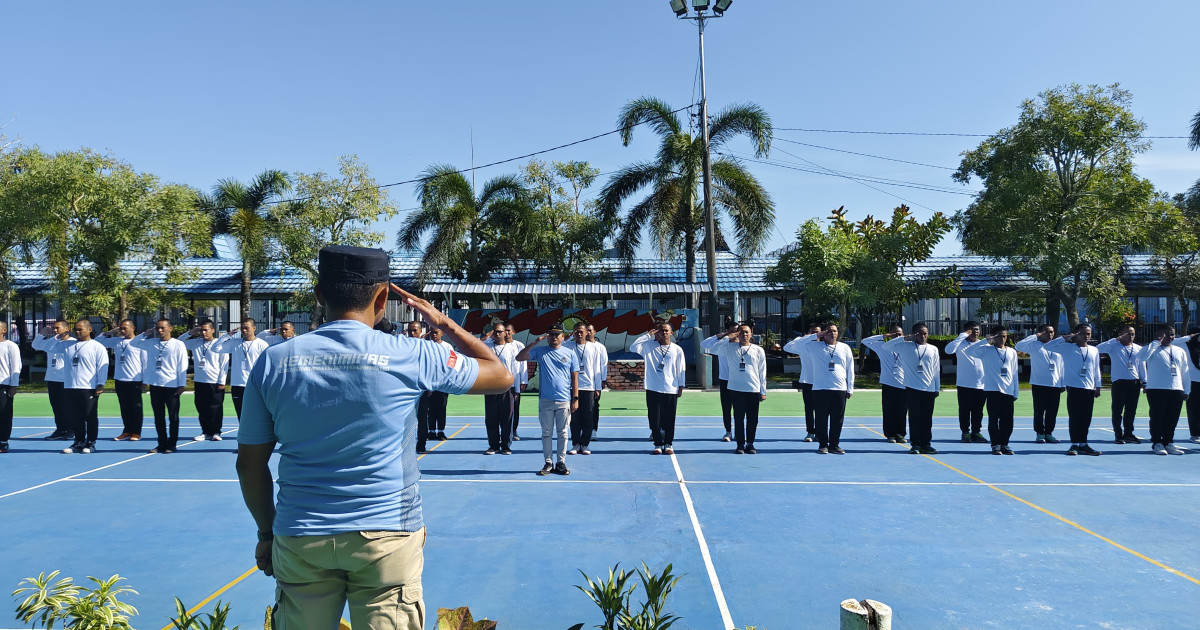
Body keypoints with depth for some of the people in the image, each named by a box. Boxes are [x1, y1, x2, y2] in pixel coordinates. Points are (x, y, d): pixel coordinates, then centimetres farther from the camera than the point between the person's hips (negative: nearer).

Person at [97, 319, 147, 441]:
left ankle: (136, 433, 8)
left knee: (135, 407, 1)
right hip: (120, 379, 5)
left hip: (135, 380, -5)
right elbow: (98, 340, 21)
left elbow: (145, 362, -4)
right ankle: (127, 431, 18)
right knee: (124, 407, 10)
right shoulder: (117, 341, 11)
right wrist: (109, 333, 6)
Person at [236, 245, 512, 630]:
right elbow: (501, 375, 4)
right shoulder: (410, 357, -9)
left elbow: (250, 464, 5)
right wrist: (444, 322, 12)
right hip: (386, 539, -2)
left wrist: (266, 532, 19)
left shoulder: (272, 362, -2)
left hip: (299, 540, 3)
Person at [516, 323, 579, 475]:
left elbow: (574, 377, 7)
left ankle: (561, 463, 14)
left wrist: (575, 398, 2)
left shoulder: (570, 354, 6)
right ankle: (548, 463, 14)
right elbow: (519, 357, -5)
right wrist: (535, 342, -13)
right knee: (546, 433, 6)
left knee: (563, 433, 5)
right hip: (545, 400, 0)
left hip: (564, 401, 0)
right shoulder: (540, 351, 6)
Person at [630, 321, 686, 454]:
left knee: (669, 420, 5)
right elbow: (633, 347, -11)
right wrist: (648, 335, -9)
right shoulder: (649, 346, 3)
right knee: (655, 419, 2)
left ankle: (668, 444, 18)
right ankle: (658, 444, 14)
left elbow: (681, 369, 9)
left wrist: (681, 387, 6)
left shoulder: (677, 350, 5)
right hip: (653, 389, 0)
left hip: (671, 390, 0)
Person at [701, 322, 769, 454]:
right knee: (738, 418, 3)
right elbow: (705, 344, 4)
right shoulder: (729, 347, 5)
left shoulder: (758, 350, 9)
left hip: (754, 390, 1)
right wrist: (723, 336, 1)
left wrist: (763, 392, 7)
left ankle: (750, 444, 18)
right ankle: (740, 444, 13)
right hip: (736, 389, -1)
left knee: (753, 419, 4)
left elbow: (762, 372, 10)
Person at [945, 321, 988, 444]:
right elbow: (948, 350, -22)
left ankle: (976, 432, 16)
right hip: (964, 384, -3)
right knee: (964, 410, 3)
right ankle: (965, 432, 12)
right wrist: (962, 336, -18)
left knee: (978, 411, 8)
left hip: (981, 384, 3)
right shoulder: (961, 344, -2)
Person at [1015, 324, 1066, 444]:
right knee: (1039, 411, 0)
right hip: (1039, 384, -4)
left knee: (1052, 412, 6)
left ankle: (1049, 433, 16)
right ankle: (1040, 433, 10)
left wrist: (1063, 384, 12)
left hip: (1055, 385, 4)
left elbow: (1061, 367, 16)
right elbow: (1019, 346, -16)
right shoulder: (1035, 346, 2)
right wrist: (1035, 336, -11)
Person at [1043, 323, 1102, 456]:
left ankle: (1083, 444, 13)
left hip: (1089, 389, 4)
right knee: (1074, 417, -3)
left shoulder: (1094, 351, 15)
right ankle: (1075, 444, 2)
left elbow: (1096, 370, 18)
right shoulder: (1067, 347, 2)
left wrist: (1098, 386, 13)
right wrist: (1064, 338, -5)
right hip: (1073, 387, -4)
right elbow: (1047, 347, -5)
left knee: (1086, 418, 5)